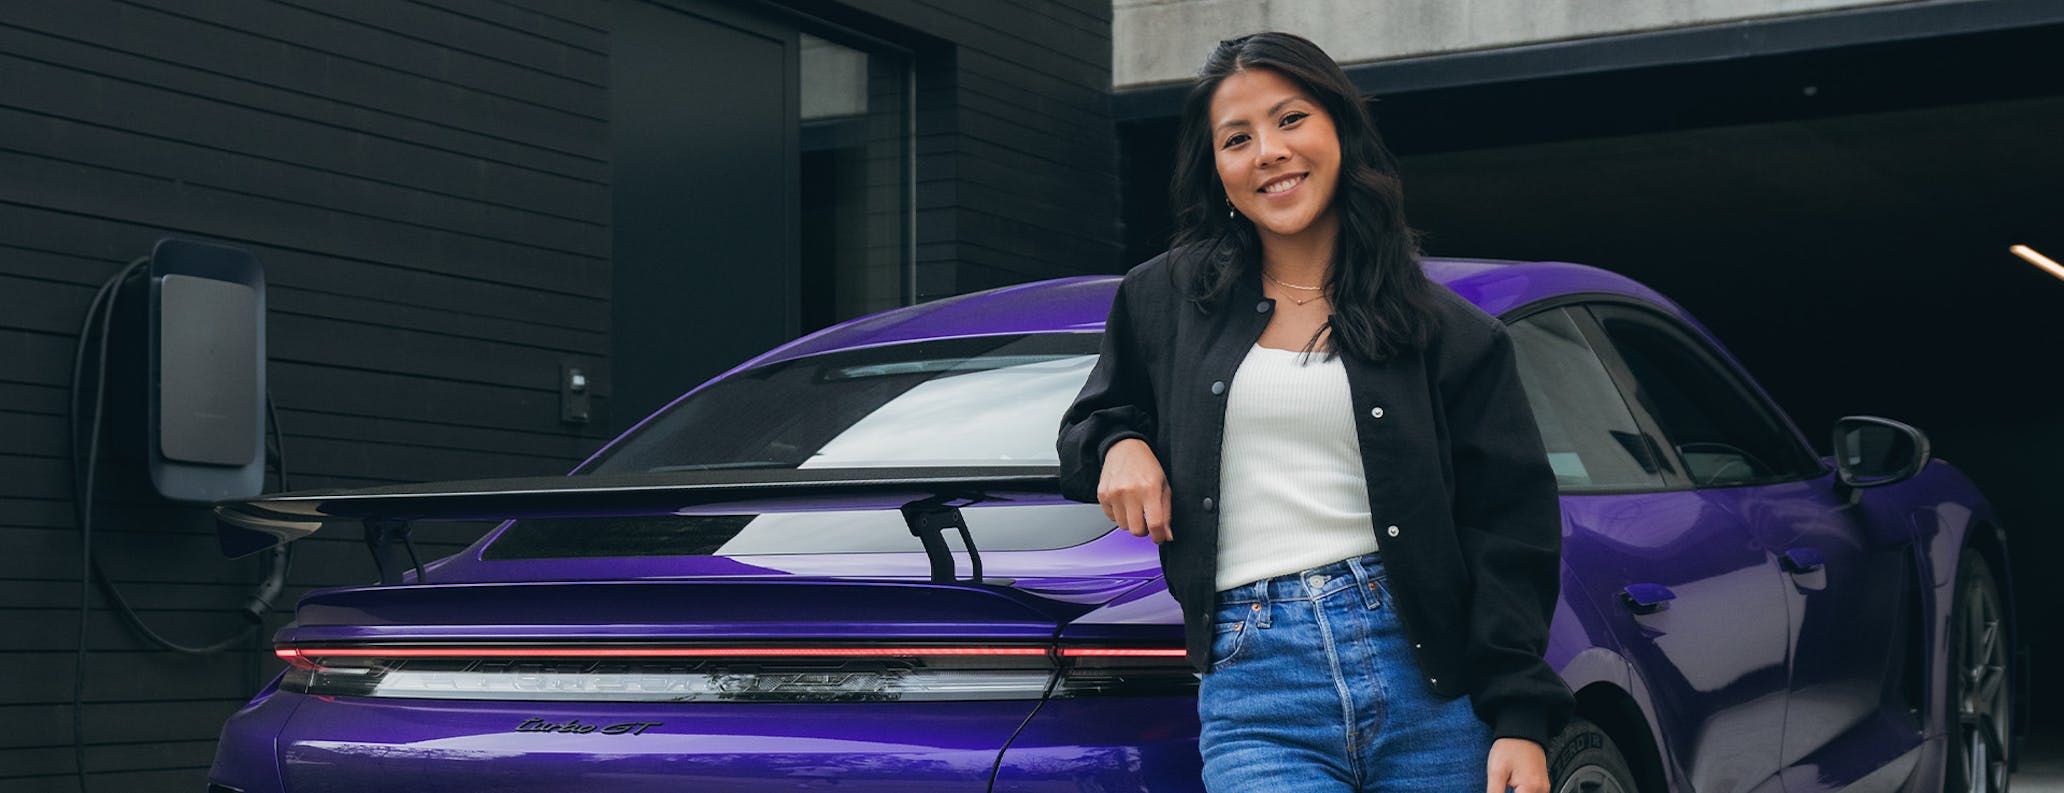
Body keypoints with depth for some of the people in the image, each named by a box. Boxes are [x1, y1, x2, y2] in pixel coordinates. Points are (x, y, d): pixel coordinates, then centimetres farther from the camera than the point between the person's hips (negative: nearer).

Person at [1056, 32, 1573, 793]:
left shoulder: (1445, 328, 6)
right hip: (1254, 692, 0)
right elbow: (1089, 424, 27)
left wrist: (1520, 720, -6)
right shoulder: (1166, 301, 12)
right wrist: (1118, 446, 3)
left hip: (1428, 680, 0)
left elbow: (1510, 531, 3)